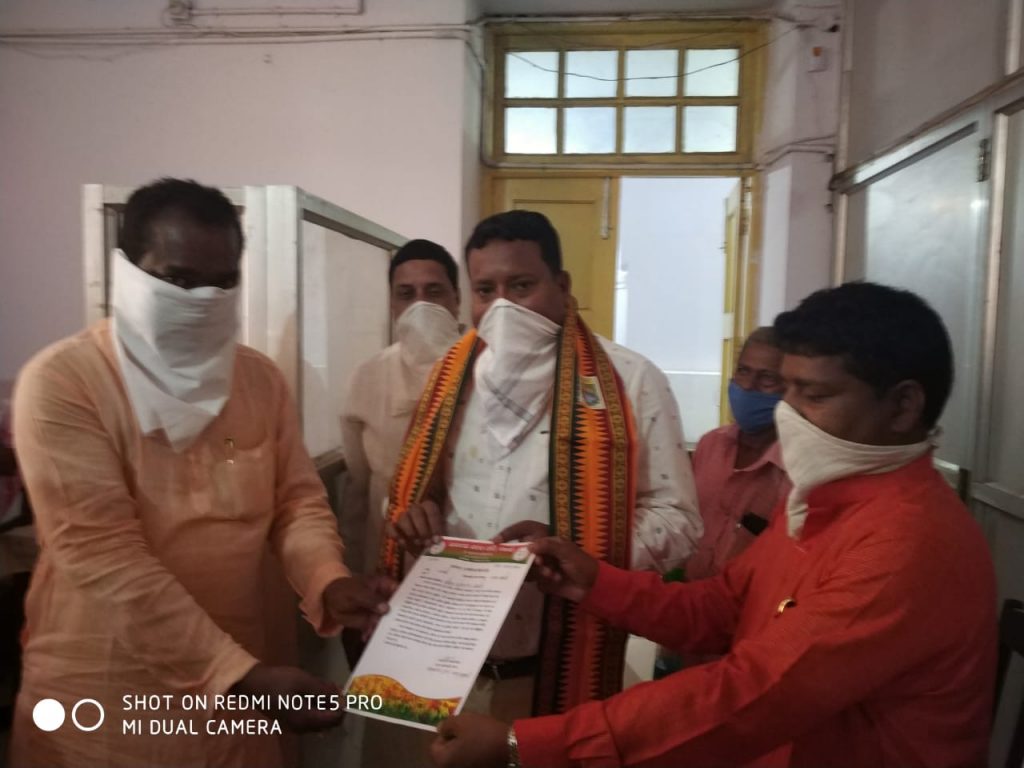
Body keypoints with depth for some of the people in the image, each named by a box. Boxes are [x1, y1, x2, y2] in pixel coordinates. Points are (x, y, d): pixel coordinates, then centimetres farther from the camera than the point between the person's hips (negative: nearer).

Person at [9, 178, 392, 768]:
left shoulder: (261, 378, 1)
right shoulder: (61, 382, -14)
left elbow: (298, 499, 5)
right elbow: (104, 554, -21)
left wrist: (328, 581, -16)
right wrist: (241, 673, -26)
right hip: (102, 698, -4)